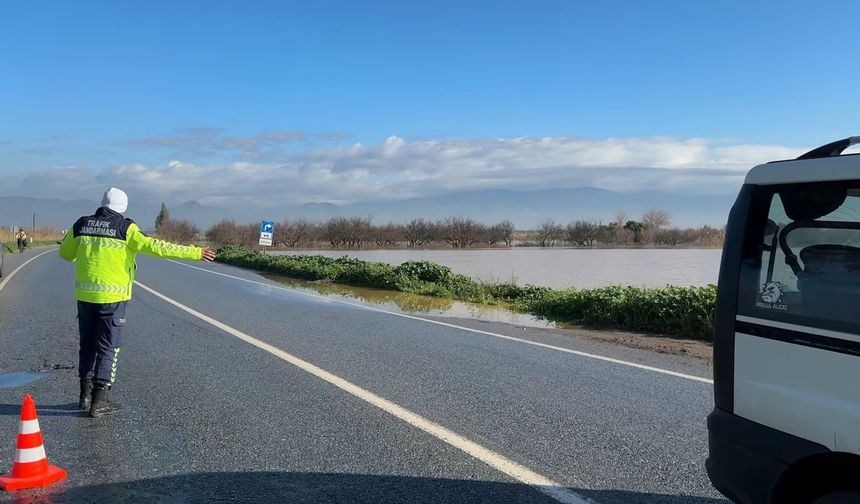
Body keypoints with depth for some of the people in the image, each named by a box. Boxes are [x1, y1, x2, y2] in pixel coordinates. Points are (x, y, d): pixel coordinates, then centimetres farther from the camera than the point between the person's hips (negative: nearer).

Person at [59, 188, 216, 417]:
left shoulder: (81, 225, 6)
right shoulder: (125, 228, -9)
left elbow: (65, 253, 18)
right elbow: (155, 247, -16)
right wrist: (195, 252, -15)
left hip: (85, 295, 5)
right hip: (112, 297, -5)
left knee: (87, 345, 18)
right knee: (108, 348, 4)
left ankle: (85, 395, 24)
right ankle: (98, 402, 5)